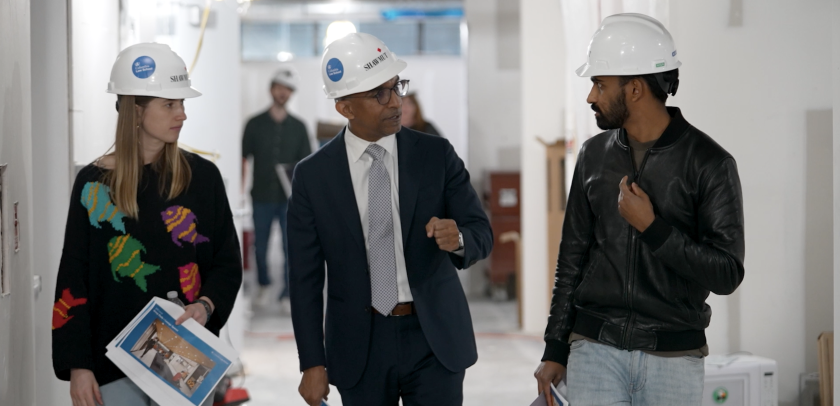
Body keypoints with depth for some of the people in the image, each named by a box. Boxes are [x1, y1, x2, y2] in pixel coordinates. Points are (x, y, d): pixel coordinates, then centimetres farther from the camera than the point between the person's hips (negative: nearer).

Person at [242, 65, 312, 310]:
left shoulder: (298, 127, 7)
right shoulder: (255, 124, 4)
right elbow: (244, 158, 4)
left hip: (290, 198, 0)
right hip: (262, 197, 0)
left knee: (291, 246, -5)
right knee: (260, 245, 9)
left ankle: (287, 294, 0)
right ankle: (263, 284, 32)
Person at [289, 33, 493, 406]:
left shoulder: (436, 155, -1)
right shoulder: (312, 175, -2)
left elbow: (481, 233, -1)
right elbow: (305, 278, -1)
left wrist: (458, 239, -25)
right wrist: (313, 363, -4)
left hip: (434, 339, 0)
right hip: (360, 346, 0)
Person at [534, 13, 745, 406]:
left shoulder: (710, 163, -7)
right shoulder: (594, 155, 7)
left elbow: (727, 274, -11)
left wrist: (652, 227, -18)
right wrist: (555, 351, 12)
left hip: (674, 358, -3)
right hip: (596, 349, 3)